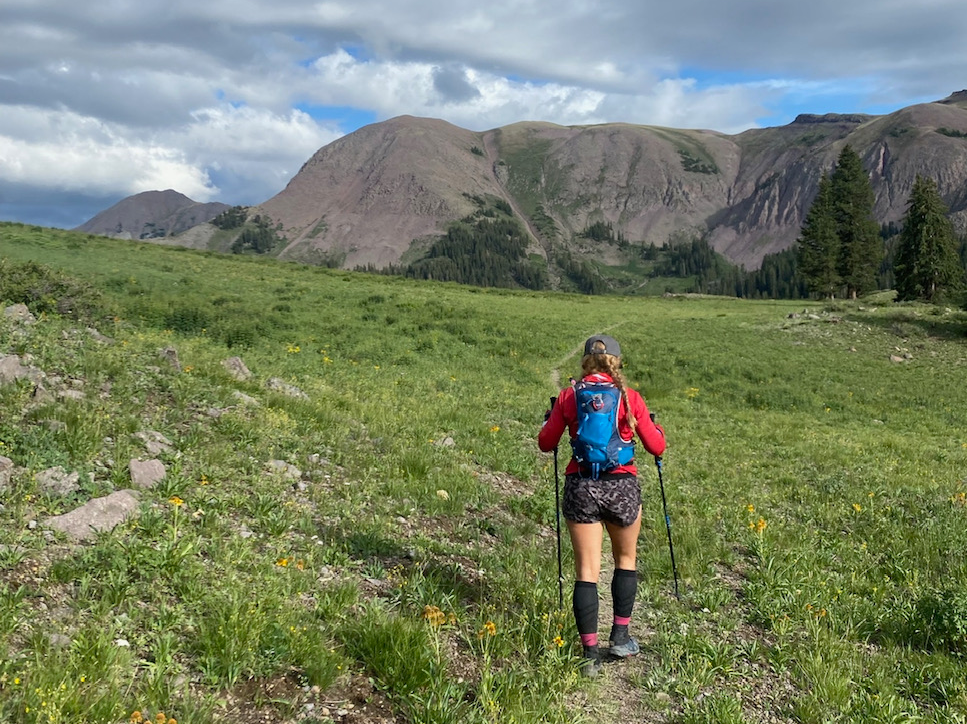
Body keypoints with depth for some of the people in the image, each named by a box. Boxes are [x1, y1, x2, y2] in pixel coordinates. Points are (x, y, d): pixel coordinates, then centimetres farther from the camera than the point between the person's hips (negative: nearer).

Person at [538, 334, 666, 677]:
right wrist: (656, 427, 25)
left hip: (581, 486, 0)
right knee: (626, 560, 22)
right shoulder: (629, 397, -2)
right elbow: (656, 447, 3)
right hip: (622, 485, 0)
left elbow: (546, 443, 7)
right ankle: (620, 637, 25)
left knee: (586, 570, 5)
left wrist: (550, 419, 27)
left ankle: (590, 652, 2)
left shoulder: (568, 396, 1)